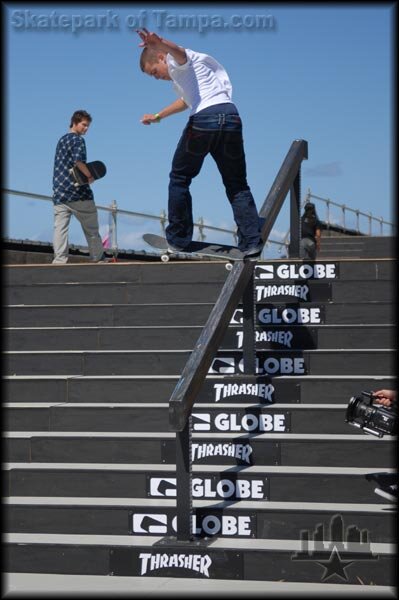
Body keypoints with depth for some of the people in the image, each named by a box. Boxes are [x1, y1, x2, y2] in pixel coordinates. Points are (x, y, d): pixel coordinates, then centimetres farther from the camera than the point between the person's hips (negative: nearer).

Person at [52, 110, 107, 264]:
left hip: (59, 193, 6)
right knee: (91, 229, 6)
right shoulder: (78, 139, -5)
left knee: (60, 228, -4)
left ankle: (59, 260, -16)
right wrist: (90, 176, -9)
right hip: (77, 193, -6)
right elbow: (78, 160, -23)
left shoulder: (61, 140, 20)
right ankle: (99, 259, 14)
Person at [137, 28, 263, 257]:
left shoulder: (176, 60, 7)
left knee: (179, 178, 9)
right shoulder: (186, 66, 35)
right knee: (237, 184, 9)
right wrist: (158, 116, 64)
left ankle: (178, 240, 11)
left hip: (204, 118, -8)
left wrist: (159, 43, -44)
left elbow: (179, 51, -21)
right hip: (231, 116, 8)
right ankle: (252, 242, -2)